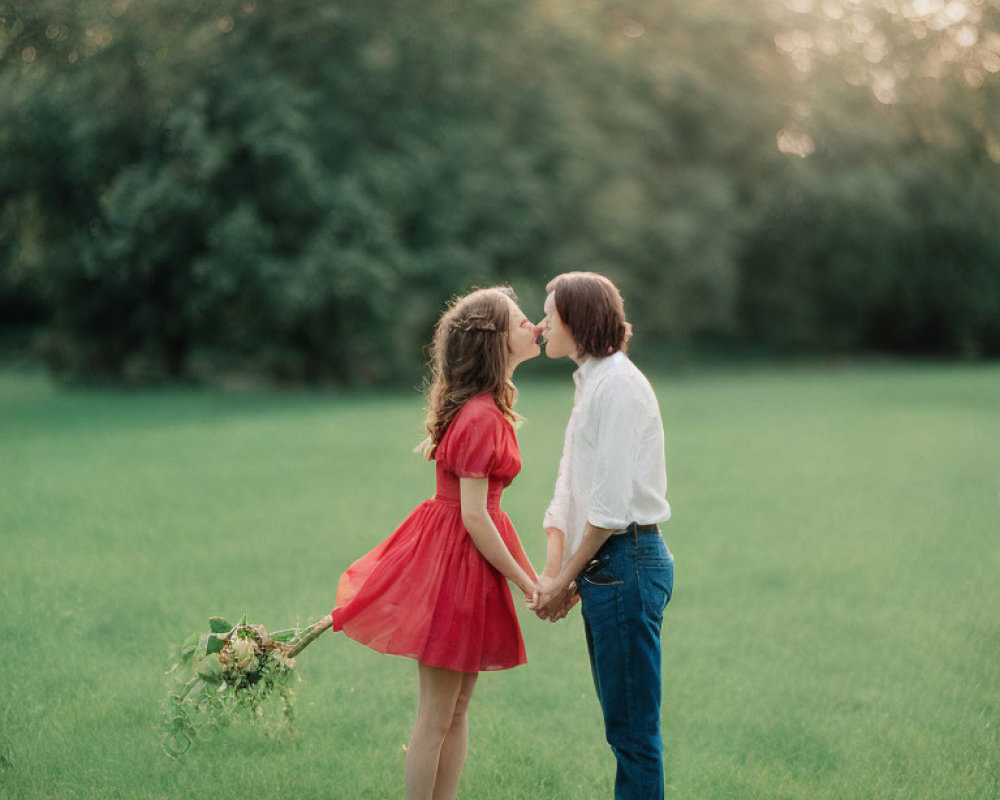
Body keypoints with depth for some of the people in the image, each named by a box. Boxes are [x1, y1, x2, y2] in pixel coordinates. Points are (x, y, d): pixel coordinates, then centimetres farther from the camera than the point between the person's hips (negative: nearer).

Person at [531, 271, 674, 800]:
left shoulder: (616, 384, -13)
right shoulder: (591, 383, 17)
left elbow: (610, 504, -18)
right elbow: (570, 494, 16)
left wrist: (565, 579, -10)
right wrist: (553, 572, 6)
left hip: (625, 565, -10)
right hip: (604, 566, 10)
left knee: (632, 727, -4)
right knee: (621, 722, 15)